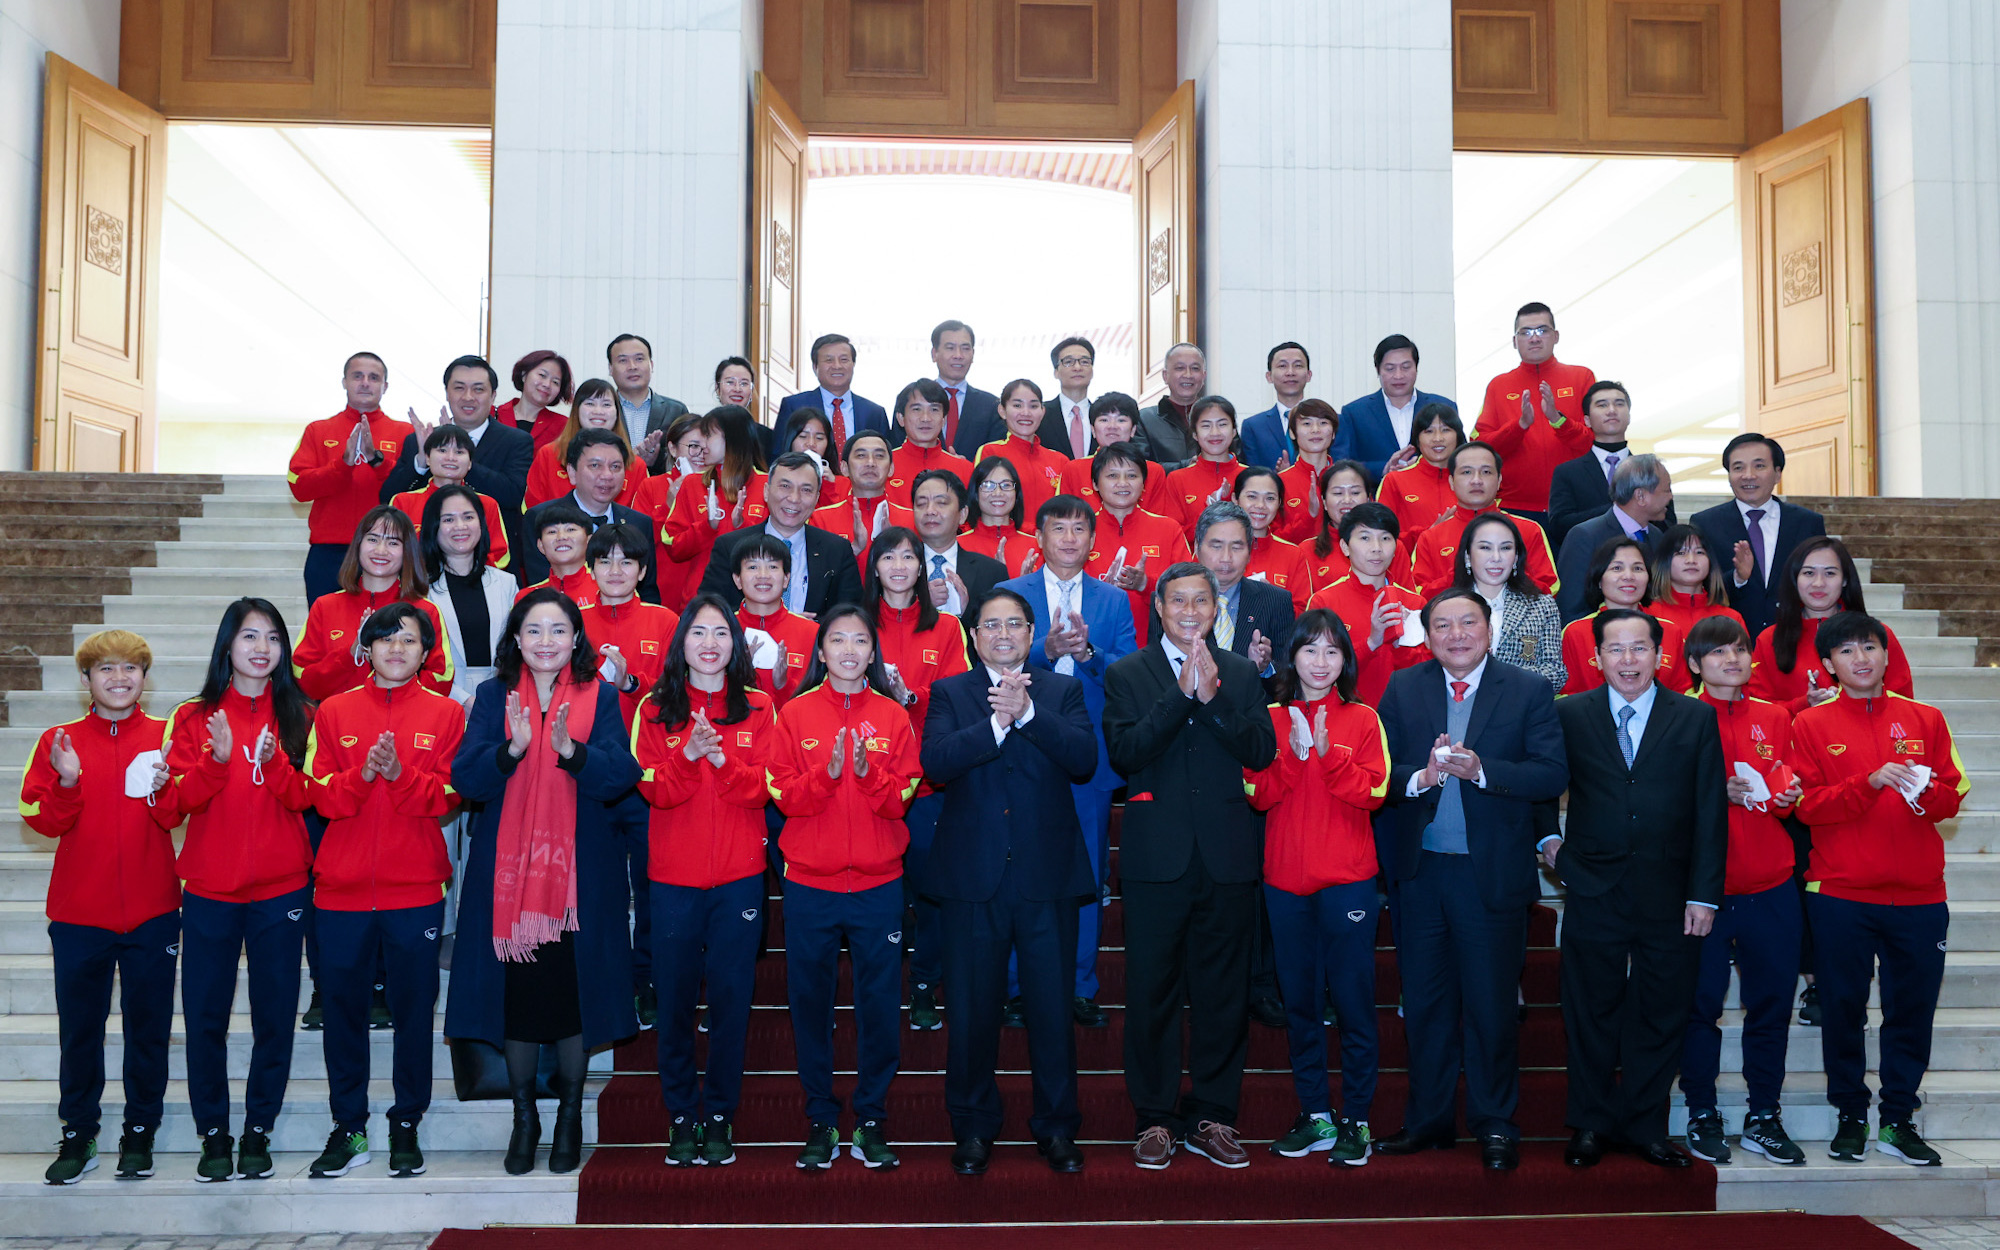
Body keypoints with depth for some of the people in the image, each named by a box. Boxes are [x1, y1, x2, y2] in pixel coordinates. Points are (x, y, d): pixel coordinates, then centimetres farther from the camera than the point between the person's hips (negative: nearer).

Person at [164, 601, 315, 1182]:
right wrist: (218, 759, -20)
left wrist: (274, 762, -21)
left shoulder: (298, 716, 5)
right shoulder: (195, 717, 5)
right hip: (210, 890, 0)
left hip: (281, 890, 0)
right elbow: (179, 799, -4)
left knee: (275, 1015, 4)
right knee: (205, 1015, 4)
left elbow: (306, 797, -3)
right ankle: (213, 1133, 18)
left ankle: (258, 1130, 17)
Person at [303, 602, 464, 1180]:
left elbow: (445, 796, -4)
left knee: (413, 1010, 5)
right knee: (342, 1009, 7)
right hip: (342, 888, 1)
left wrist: (399, 772, -21)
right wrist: (363, 772, -19)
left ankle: (406, 1125, 18)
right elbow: (322, 795, -1)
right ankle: (348, 1128, 20)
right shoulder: (333, 711, 7)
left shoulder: (444, 714, 4)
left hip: (416, 890, -1)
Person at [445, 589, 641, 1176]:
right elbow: (465, 779, -6)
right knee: (515, 993, 5)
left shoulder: (600, 697, 3)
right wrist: (512, 748, -23)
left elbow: (621, 777, -9)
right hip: (508, 869, 1)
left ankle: (570, 1115, 23)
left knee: (574, 992, 4)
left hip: (581, 871, -1)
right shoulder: (494, 697, 5)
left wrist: (571, 750, -26)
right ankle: (524, 1116, 23)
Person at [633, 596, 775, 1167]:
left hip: (739, 876, 0)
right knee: (675, 1000, 5)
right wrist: (688, 756, -21)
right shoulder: (655, 710, 5)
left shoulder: (757, 709, 5)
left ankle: (720, 1115, 16)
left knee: (730, 998, 3)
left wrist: (721, 759, -20)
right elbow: (653, 790, -5)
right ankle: (680, 1116, 18)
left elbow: (762, 788, -4)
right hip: (674, 878, 0)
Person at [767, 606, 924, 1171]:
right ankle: (820, 1118, 20)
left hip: (878, 883, 0)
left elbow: (902, 799, -2)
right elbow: (784, 796, -4)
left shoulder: (893, 717, 4)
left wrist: (867, 771, -19)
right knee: (810, 1002, 6)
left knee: (878, 1002, 4)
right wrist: (827, 771, -20)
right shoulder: (796, 714, 3)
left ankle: (871, 1116, 19)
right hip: (809, 882, 0)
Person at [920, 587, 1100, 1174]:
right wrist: (998, 721, -20)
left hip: (1048, 877, 0)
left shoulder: (1062, 690, 7)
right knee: (973, 1009, 9)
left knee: (1052, 1007, 6)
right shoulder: (950, 693, 6)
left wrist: (1028, 712, -18)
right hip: (973, 878, 0)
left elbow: (1084, 761, -10)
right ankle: (973, 1128, 25)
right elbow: (935, 761, -12)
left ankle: (1057, 1126, 23)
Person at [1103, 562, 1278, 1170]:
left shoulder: (1241, 674, 10)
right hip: (1156, 859, -1)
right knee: (1152, 993, 4)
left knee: (1223, 994, 7)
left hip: (1227, 857, 2)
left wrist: (1212, 695, -14)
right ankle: (1156, 1119, 17)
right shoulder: (1125, 675, 5)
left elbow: (1261, 753, -3)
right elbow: (1123, 753, -10)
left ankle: (1212, 1118, 20)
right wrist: (1182, 694, -15)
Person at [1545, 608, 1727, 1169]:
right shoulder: (1570, 715, 3)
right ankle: (1591, 1124, 21)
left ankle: (1644, 1127, 23)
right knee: (1591, 1014, 7)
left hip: (1670, 894, 1)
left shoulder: (1697, 717, 3)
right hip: (1594, 892, 0)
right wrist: (1547, 837, 0)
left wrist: (1704, 894, -5)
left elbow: (1711, 813, 0)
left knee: (1661, 1017, 8)